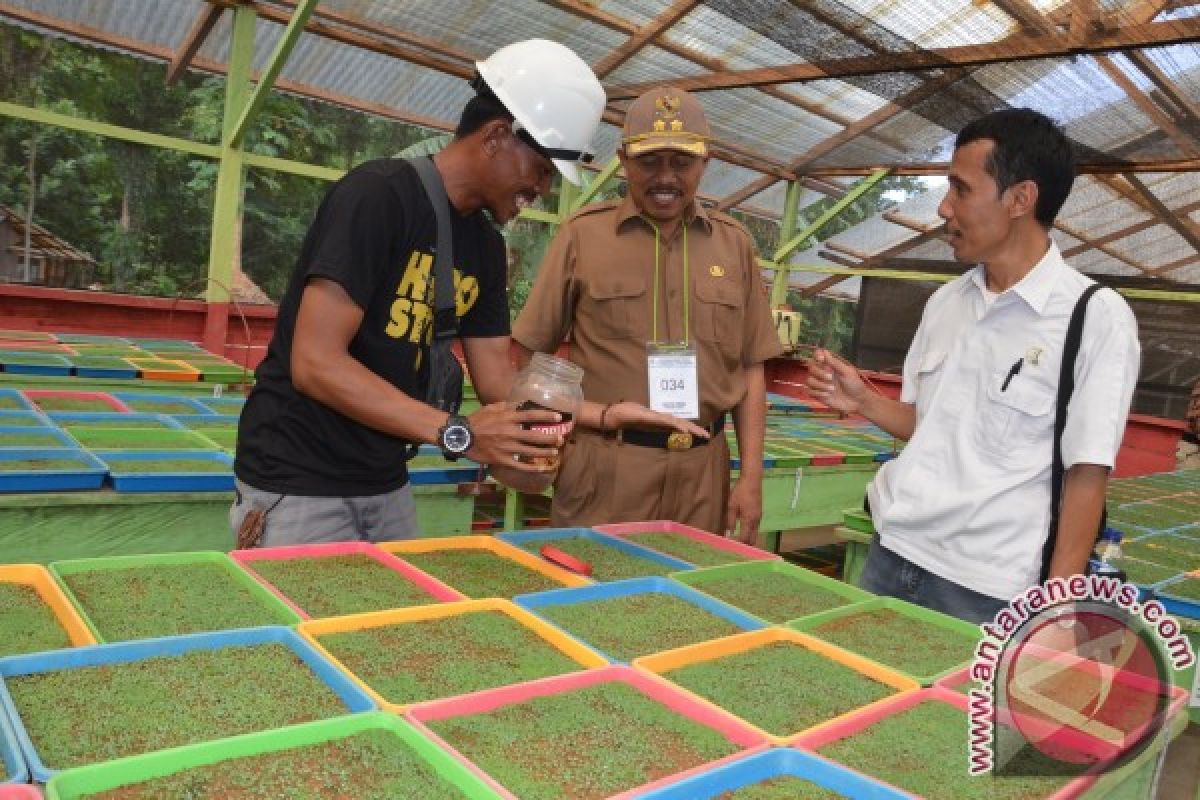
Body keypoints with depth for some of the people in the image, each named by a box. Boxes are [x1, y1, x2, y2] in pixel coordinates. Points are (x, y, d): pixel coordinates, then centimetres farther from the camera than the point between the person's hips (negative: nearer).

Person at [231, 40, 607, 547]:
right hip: (298, 483, -7)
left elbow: (498, 381, 5)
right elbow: (315, 363, -24)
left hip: (386, 485, 7)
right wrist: (455, 432, -29)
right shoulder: (378, 194, -18)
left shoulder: (486, 245, 6)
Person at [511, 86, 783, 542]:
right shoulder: (582, 235, -1)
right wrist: (593, 413, -12)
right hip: (604, 471, -2)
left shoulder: (734, 244, 8)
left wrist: (751, 477, 3)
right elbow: (528, 353, 1)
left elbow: (750, 369, 9)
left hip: (701, 471, 3)